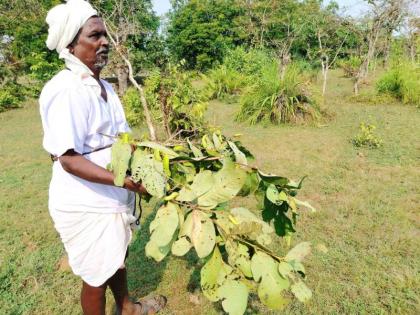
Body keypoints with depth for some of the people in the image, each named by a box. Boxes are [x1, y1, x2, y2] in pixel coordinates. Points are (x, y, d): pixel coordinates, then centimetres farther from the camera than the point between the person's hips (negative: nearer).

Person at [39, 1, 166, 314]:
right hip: (86, 203, -9)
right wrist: (126, 181, -32)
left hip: (112, 195, 9)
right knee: (97, 275, 12)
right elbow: (69, 159, -26)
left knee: (117, 257, 27)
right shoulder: (65, 90, -21)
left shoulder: (104, 86, 6)